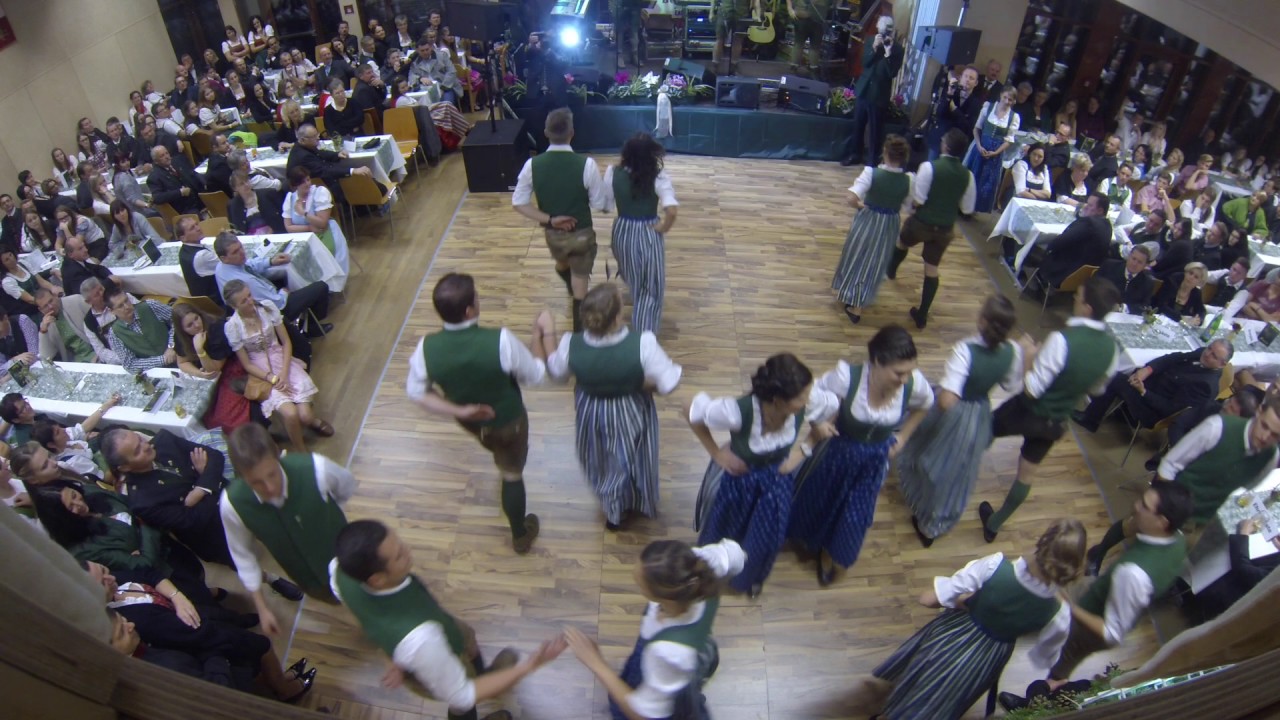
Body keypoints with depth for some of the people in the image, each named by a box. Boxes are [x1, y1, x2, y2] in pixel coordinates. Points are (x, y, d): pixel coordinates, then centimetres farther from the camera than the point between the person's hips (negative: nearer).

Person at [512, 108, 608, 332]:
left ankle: (570, 287, 67)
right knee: (580, 278, 19)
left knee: (562, 264, 35)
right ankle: (578, 326, 26)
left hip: (552, 233, 4)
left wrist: (549, 219, -12)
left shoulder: (533, 164, -16)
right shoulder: (586, 164, -24)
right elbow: (599, 204, -16)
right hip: (581, 233, -4)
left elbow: (518, 202, -12)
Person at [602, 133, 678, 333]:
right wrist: (662, 228, -13)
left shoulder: (613, 173, -13)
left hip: (623, 232, 4)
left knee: (633, 280, 31)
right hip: (649, 235, -3)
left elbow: (605, 206, -4)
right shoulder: (658, 177, -21)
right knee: (652, 288, 15)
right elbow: (671, 211, -31)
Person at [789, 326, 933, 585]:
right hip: (839, 450, -2)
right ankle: (806, 538, 61)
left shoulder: (915, 384, -27)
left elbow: (924, 406, -1)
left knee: (856, 515, 19)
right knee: (816, 499, 25)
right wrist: (818, 422, -34)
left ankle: (832, 556, 52)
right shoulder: (847, 377, -37)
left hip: (874, 458, 2)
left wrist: (902, 437, -1)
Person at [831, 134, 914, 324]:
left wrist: (860, 206, -8)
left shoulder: (871, 172, -21)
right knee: (873, 266, 18)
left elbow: (852, 198, -27)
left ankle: (845, 295, 42)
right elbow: (907, 208, -4)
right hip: (889, 226, 2)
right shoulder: (908, 180, -14)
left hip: (866, 220, -2)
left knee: (855, 257, 23)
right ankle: (857, 307, 28)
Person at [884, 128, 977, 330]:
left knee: (902, 242, 31)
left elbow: (918, 199, -22)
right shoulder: (967, 175, -6)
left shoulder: (929, 167, -21)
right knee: (932, 269, 14)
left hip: (922, 222, -3)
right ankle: (922, 315, 21)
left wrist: (912, 185, -1)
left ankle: (891, 271, 61)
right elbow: (967, 209, 2)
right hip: (946, 228, 3)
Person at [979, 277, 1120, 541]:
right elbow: (1097, 389, 7)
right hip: (1056, 422, 6)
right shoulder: (1111, 348, -10)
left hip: (1028, 411, -6)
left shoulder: (1062, 340, -32)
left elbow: (1032, 388, -27)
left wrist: (1031, 358, -13)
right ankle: (993, 525, 35)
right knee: (1028, 473, 20)